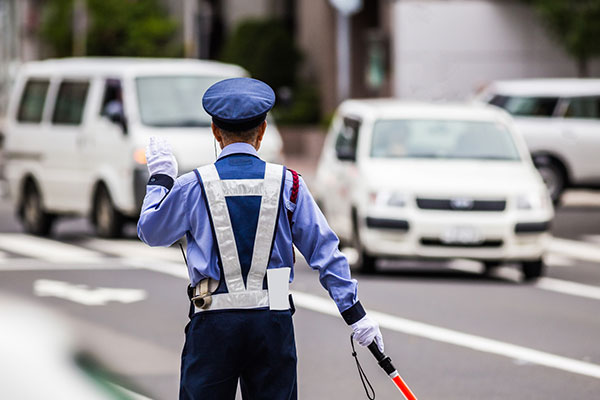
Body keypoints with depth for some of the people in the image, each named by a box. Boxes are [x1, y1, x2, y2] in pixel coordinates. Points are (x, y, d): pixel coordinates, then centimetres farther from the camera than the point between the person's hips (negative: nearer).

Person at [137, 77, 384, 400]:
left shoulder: (193, 186, -2)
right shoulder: (287, 183, 1)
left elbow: (151, 231, 14)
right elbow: (323, 249, 4)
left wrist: (160, 178, 29)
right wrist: (354, 312, 10)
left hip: (213, 322, -1)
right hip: (273, 323, 1)